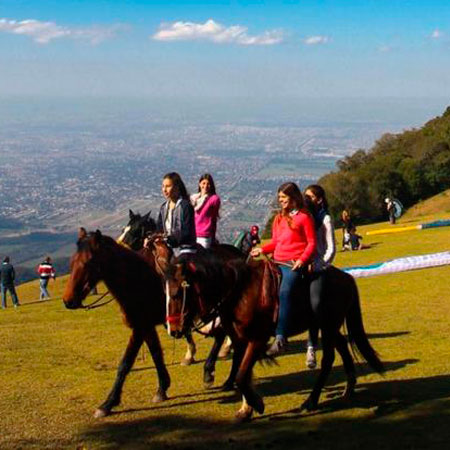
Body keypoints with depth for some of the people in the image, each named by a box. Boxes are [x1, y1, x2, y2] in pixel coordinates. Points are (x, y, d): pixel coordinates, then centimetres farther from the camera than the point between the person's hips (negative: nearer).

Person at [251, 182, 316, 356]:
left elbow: (312, 243, -3)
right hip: (277, 263, 8)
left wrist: (302, 259, -17)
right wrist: (262, 249, 3)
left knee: (284, 292, -26)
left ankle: (280, 338, -31)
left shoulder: (304, 217, 1)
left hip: (294, 264, -8)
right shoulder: (279, 218, 20)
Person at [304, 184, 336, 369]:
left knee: (315, 303, -20)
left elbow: (331, 249, 0)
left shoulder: (325, 219, 4)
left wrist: (320, 266, -12)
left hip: (317, 268, -6)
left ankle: (312, 347, -15)